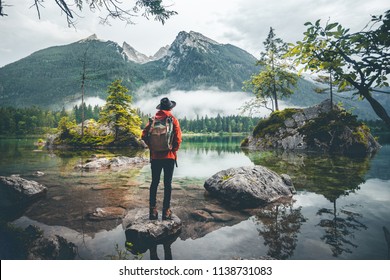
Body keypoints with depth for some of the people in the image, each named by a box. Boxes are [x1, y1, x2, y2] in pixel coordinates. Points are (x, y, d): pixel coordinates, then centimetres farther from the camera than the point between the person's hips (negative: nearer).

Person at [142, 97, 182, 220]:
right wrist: (174, 150, 5)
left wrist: (151, 147, 7)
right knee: (167, 183, 4)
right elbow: (178, 138, -11)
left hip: (155, 156, 3)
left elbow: (144, 135, -3)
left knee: (154, 183, 10)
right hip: (169, 156, -2)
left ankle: (153, 210, 14)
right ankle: (166, 211, 9)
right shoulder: (173, 120, -4)